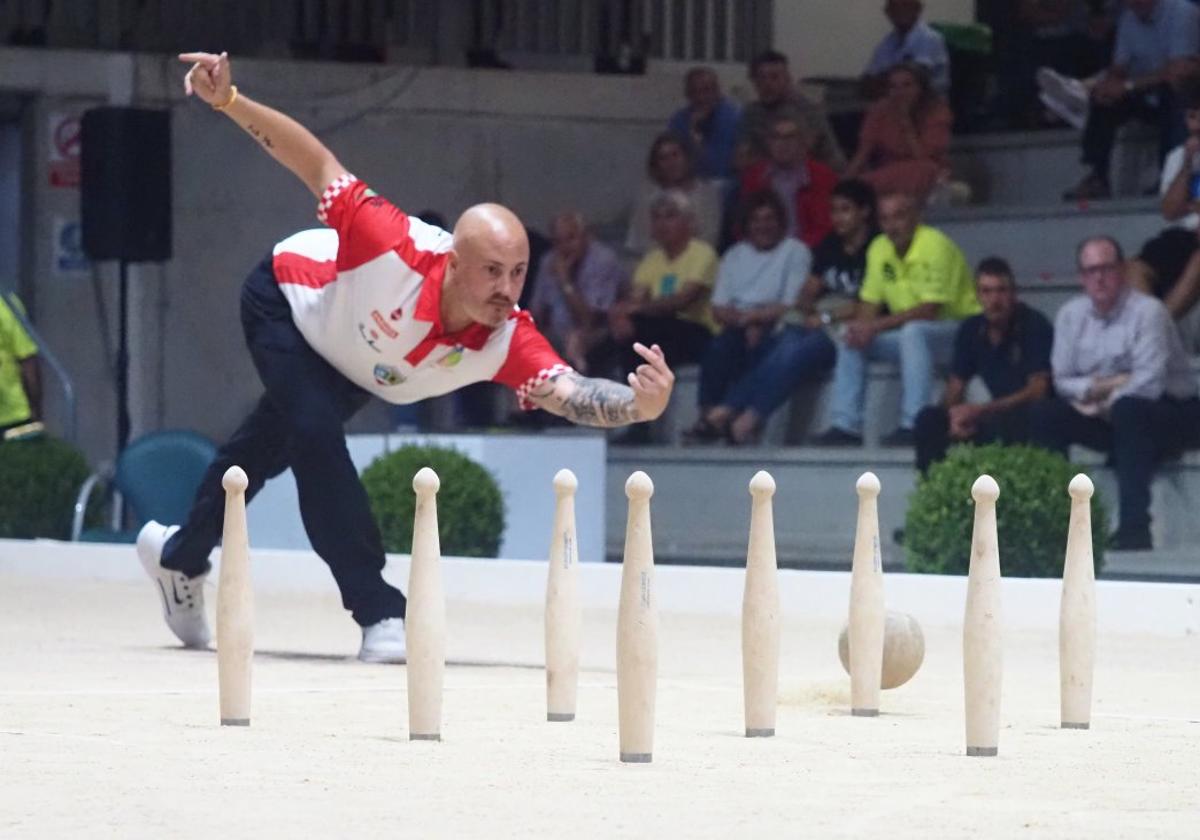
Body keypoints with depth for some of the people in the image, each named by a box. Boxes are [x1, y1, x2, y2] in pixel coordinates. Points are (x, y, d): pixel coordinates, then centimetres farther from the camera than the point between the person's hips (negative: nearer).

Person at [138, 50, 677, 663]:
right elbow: (321, 168, -35)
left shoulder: (507, 342, -38)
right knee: (317, 434, -26)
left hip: (352, 366, 5)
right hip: (284, 299, -5)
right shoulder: (397, 250, -45)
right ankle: (380, 617, -17)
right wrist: (228, 100, -42)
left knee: (268, 447, 24)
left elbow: (570, 394, -51)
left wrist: (640, 405, -72)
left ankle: (180, 556, 51)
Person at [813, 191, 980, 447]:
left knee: (913, 332, -36)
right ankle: (846, 426, -5)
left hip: (958, 330, -8)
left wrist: (876, 326, -26)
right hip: (908, 336, 8)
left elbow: (929, 310, -25)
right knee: (852, 338, -5)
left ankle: (913, 426, -36)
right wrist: (861, 326, -16)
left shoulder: (935, 245, -20)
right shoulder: (879, 248, 4)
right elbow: (869, 302, 8)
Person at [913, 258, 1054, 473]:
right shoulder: (971, 330, 6)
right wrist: (956, 416, -16)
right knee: (929, 419, -13)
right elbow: (955, 388, 9)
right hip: (996, 413, 6)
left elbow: (1038, 390, -20)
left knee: (999, 423, -39)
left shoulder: (1034, 326, -13)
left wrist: (980, 411, -26)